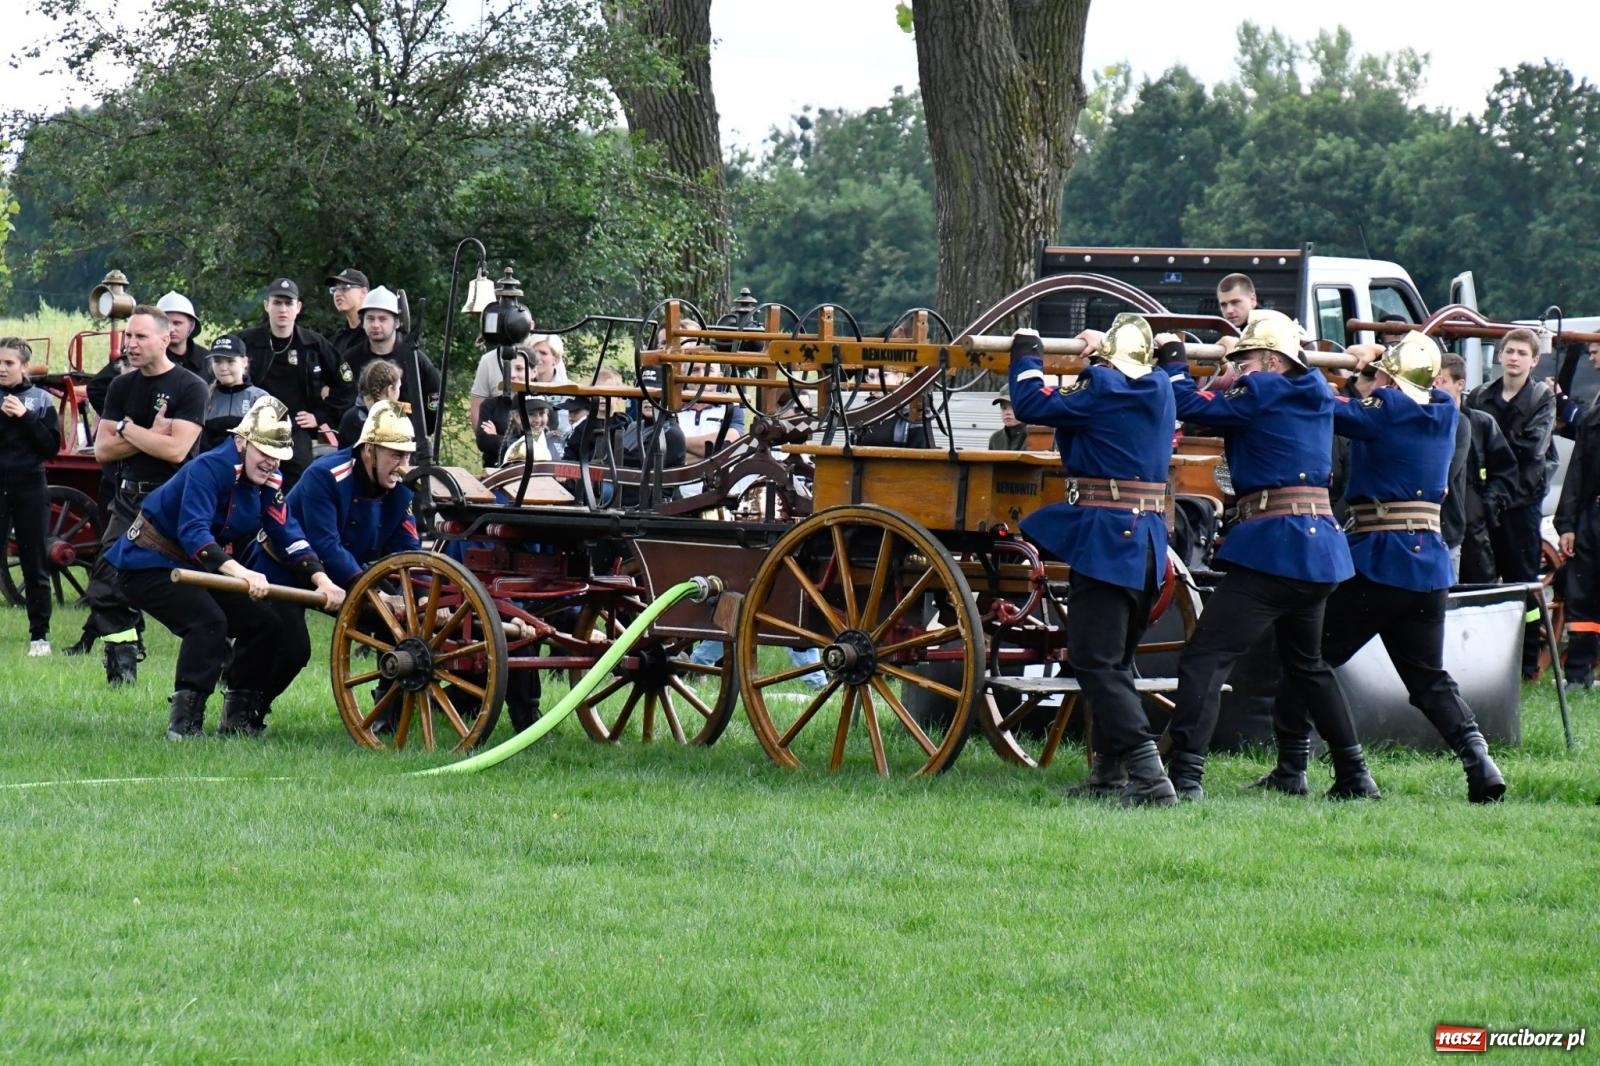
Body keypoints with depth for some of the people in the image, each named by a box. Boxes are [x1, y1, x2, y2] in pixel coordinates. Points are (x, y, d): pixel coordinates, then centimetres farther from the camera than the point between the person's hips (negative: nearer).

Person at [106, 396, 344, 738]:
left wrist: (322, 580, -20)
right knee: (208, 620, -31)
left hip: (198, 570, 9)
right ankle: (184, 721, -26)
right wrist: (240, 572, -51)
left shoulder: (268, 483, 0)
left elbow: (288, 535, -4)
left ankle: (238, 717, 10)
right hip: (149, 565, -9)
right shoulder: (208, 469, -25)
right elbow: (192, 532, -37)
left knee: (266, 624, -1)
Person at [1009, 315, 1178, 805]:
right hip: (1150, 540, 8)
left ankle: (1148, 776, -19)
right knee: (1114, 659, 19)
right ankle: (1110, 771, 25)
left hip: (1105, 539, -8)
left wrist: (1026, 354, 7)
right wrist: (1104, 356, 40)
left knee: (1095, 660, -8)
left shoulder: (1102, 388, -11)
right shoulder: (1160, 391, 11)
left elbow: (1032, 404, -8)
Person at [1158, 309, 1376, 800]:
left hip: (1275, 545, -9)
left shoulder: (1264, 392, -6)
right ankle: (1354, 775, 27)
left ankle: (1185, 777, -22)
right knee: (1306, 664, 26)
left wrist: (1173, 359, 11)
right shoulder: (1316, 398, 16)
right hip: (1322, 548, 9)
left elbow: (1191, 405, -4)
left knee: (1205, 658, -12)